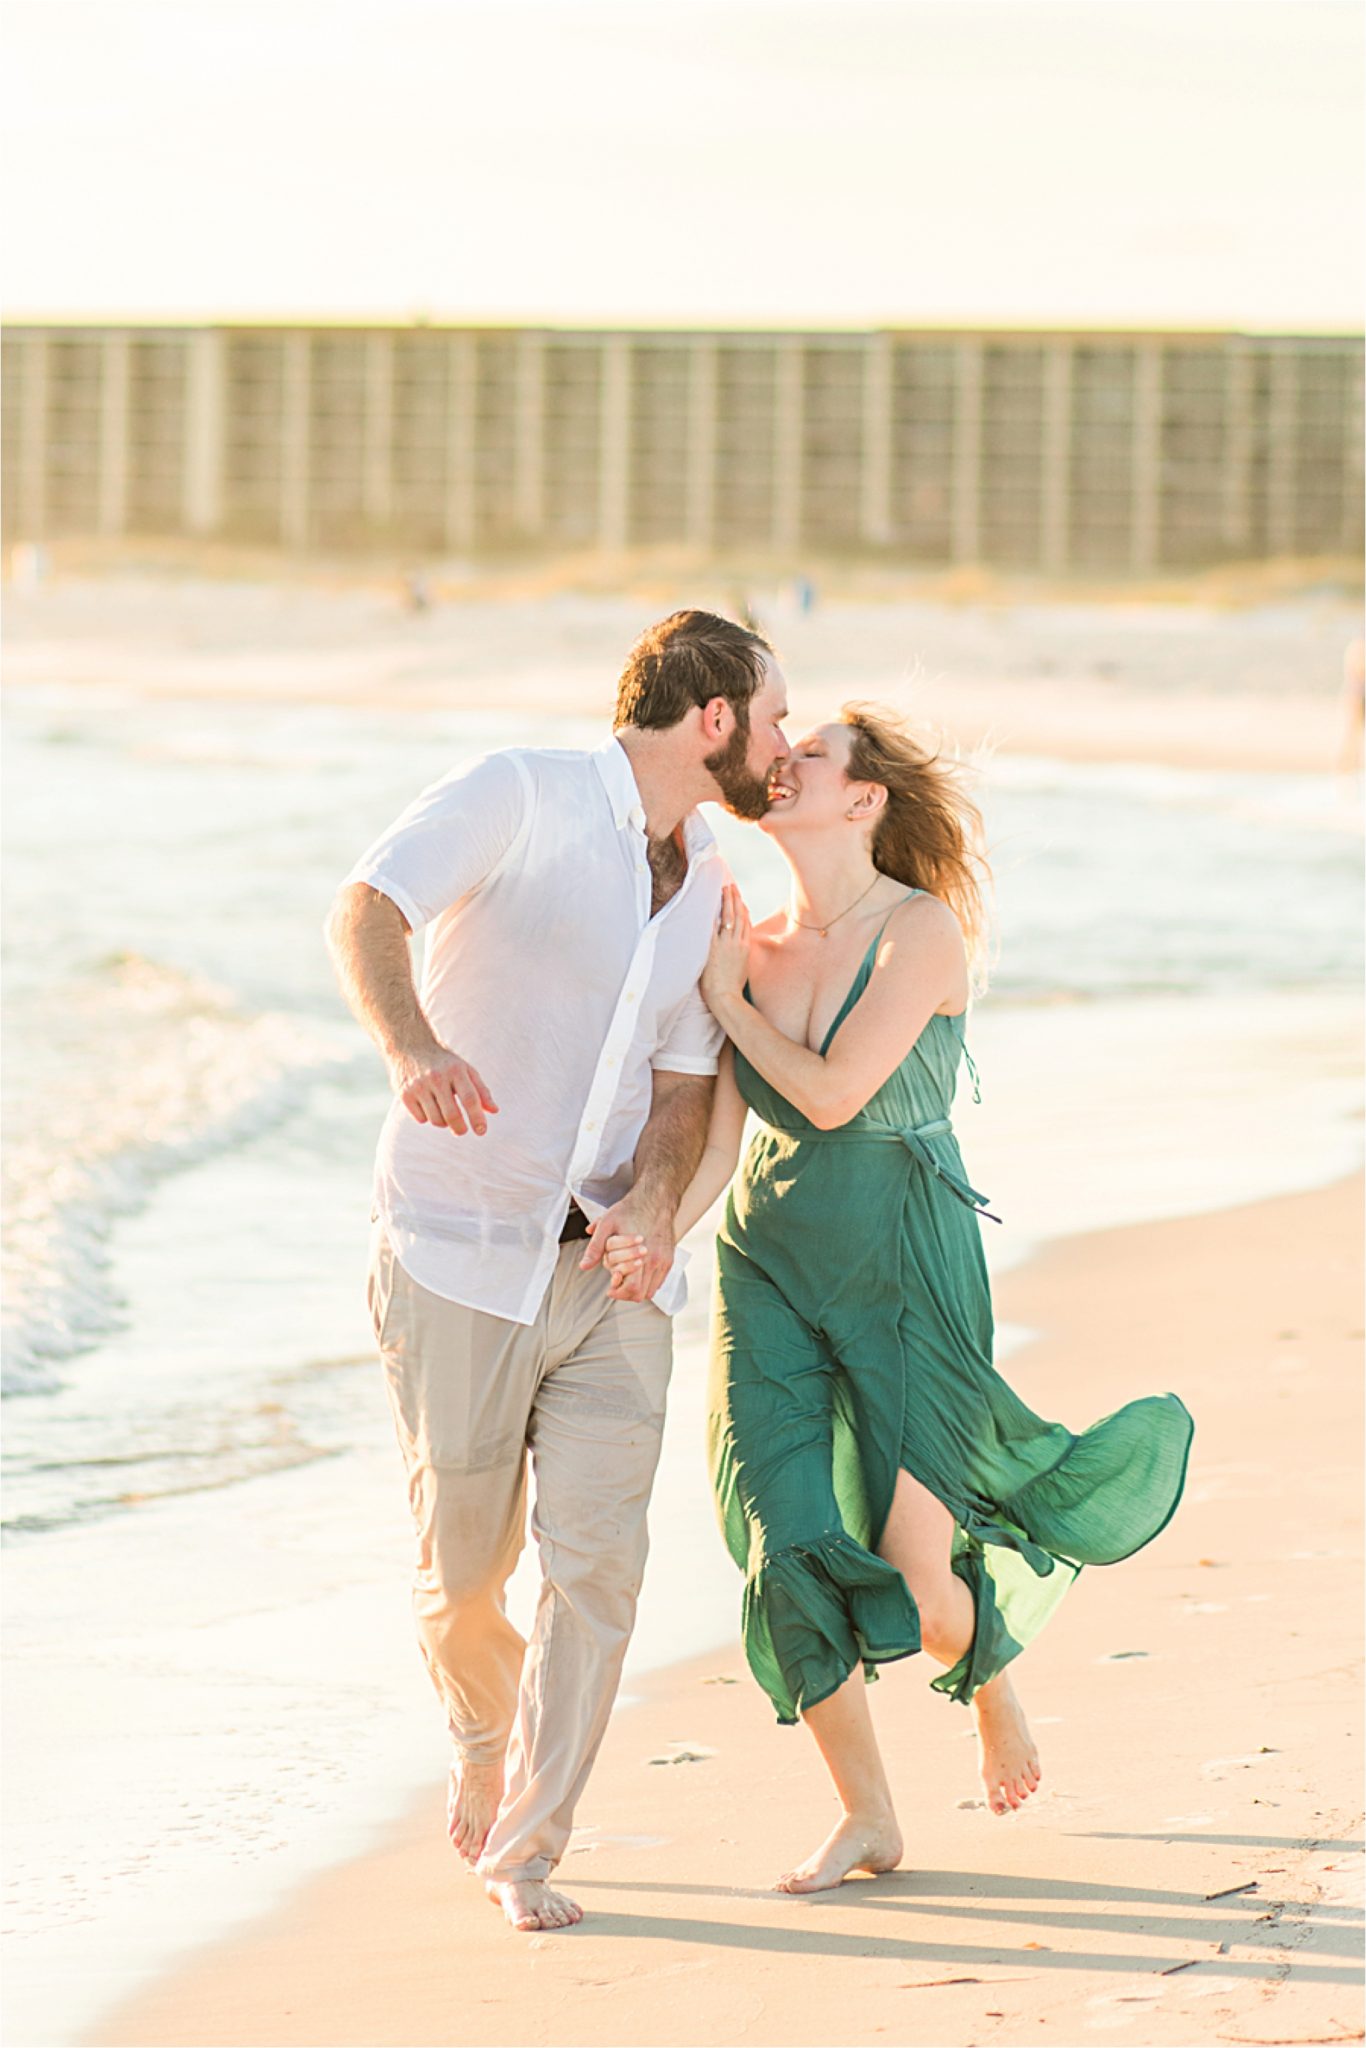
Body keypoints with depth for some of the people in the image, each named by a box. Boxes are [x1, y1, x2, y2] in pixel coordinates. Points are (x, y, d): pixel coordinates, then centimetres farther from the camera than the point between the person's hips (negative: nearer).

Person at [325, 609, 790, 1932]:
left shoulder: (704, 889, 11)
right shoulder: (522, 796, -10)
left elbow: (681, 1083, 7)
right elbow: (367, 910, -24)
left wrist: (653, 1201, -16)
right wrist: (412, 1044, -45)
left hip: (610, 1268, 5)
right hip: (461, 1259, -5)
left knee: (598, 1556, -9)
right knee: (463, 1570, 5)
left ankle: (524, 1850, 1)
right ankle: (487, 1741, 38)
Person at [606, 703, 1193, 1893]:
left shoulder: (925, 931, -11)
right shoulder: (751, 943, 5)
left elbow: (832, 1092, -18)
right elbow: (719, 1134, 0)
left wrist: (728, 1001, -5)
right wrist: (658, 1233, -18)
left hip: (905, 1270, -4)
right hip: (770, 1269, 4)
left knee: (919, 1594, -6)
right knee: (790, 1550, -8)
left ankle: (994, 1673, 32)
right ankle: (867, 1816, 9)